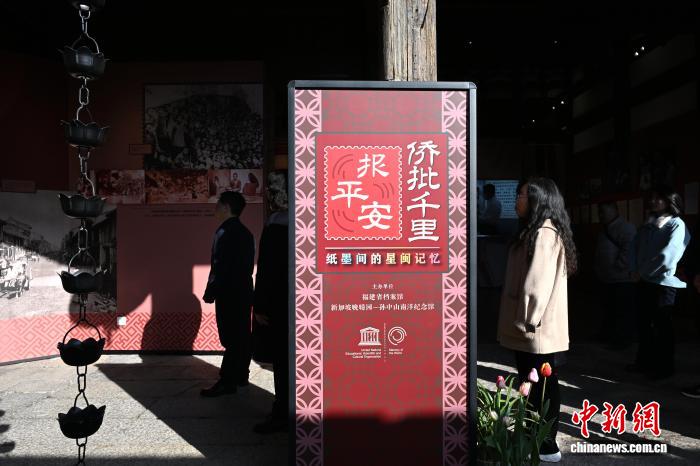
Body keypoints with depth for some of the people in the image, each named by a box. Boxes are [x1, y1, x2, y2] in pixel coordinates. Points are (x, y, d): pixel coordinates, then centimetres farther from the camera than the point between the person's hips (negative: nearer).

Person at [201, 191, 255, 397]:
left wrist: (210, 292, -12)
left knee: (231, 338, -6)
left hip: (229, 294, -9)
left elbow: (220, 266, -18)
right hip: (244, 292, 9)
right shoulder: (245, 232, 15)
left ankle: (227, 382, -2)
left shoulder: (225, 232, -13)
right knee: (242, 335, 13)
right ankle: (241, 376, 22)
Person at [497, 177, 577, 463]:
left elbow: (536, 285, -22)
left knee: (541, 390, 2)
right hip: (535, 330, 10)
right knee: (535, 388, 17)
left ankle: (546, 448, 15)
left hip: (537, 331, -10)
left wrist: (526, 321, -15)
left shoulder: (543, 234, -17)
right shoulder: (540, 232, 14)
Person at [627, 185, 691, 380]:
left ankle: (665, 366, 16)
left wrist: (643, 271, -11)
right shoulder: (648, 224, 12)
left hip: (664, 282, -7)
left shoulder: (676, 224, -9)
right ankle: (645, 360, 27)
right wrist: (636, 270, -4)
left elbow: (667, 255, -18)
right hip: (645, 281, 7)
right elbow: (637, 248, 10)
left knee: (662, 324, 3)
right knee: (643, 322, 13)